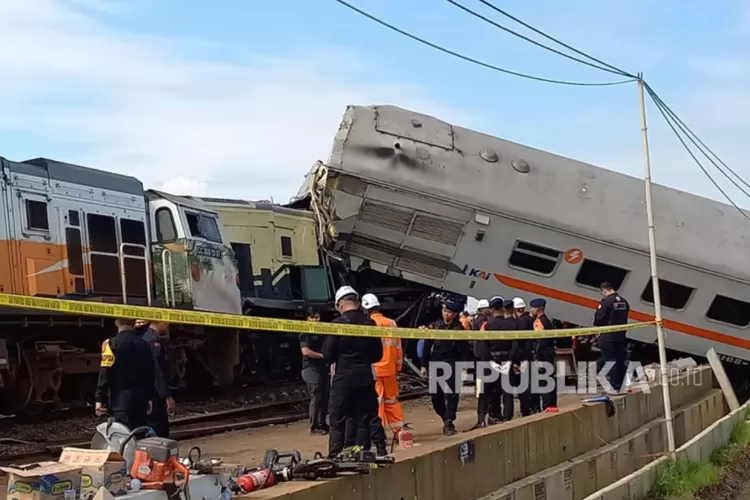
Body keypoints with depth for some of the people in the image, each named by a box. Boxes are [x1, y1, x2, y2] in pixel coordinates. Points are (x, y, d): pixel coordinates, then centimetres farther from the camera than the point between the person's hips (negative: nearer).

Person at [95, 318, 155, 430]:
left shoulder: (112, 344, -7)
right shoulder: (144, 344, 10)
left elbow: (105, 374, -12)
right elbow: (150, 374, 16)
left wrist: (99, 399, -8)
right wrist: (149, 398, 25)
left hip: (121, 401, -5)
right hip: (141, 400, 5)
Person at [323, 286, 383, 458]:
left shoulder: (338, 324, -10)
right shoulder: (369, 323, 1)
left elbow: (328, 355, -9)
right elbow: (377, 354, 8)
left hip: (344, 379, -3)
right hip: (366, 378, 3)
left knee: (337, 420, 3)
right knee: (364, 419, 9)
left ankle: (334, 457, -1)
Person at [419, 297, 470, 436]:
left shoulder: (459, 328, -1)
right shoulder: (434, 326, 4)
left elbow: (464, 349, -2)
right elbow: (427, 347, 6)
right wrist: (424, 365, 3)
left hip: (453, 365, -3)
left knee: (451, 394, -7)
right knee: (436, 396, 6)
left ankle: (449, 422, -3)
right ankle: (446, 419, 25)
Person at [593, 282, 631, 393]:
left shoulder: (605, 302, -16)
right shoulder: (624, 302, 9)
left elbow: (598, 318, -16)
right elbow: (625, 318, 13)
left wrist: (597, 324, 4)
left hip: (608, 337, -7)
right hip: (621, 336, 7)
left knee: (609, 362, -2)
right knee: (620, 361, 12)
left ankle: (613, 386, -6)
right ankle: (621, 386, 16)